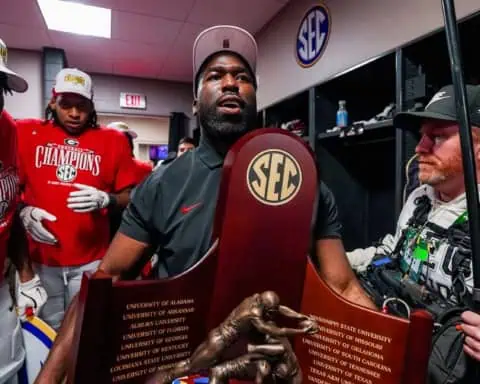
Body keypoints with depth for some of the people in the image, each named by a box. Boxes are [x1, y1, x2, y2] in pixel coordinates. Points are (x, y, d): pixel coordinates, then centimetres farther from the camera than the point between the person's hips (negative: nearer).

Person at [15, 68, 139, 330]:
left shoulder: (113, 140, 1)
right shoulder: (26, 132, 4)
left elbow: (130, 197, 2)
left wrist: (105, 199, -17)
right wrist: (23, 212, -8)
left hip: (90, 259, -1)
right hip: (39, 257, 1)